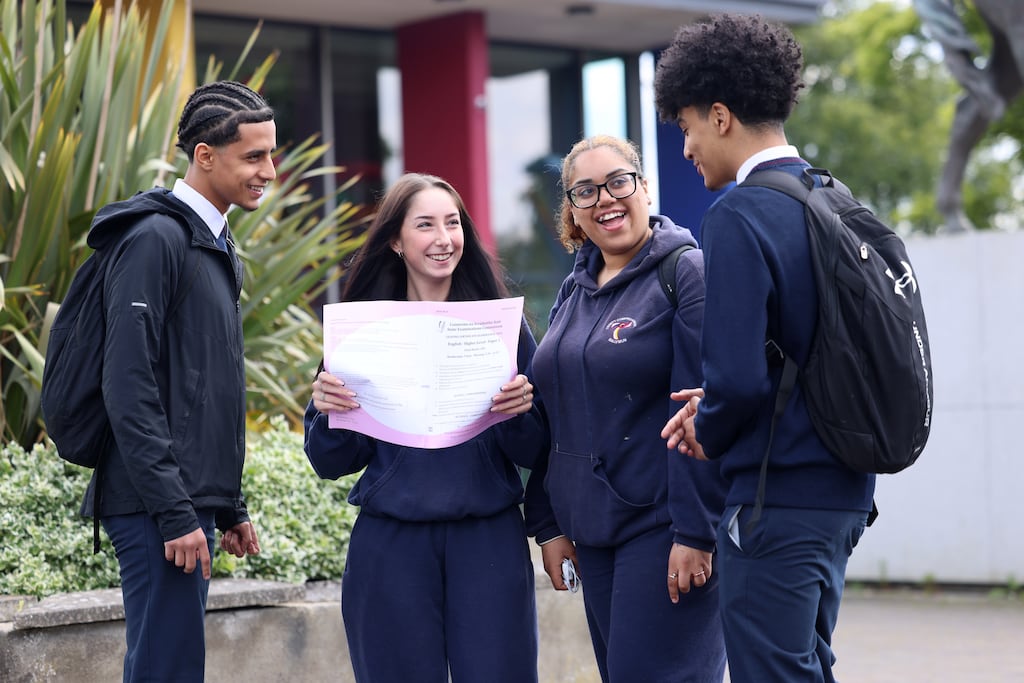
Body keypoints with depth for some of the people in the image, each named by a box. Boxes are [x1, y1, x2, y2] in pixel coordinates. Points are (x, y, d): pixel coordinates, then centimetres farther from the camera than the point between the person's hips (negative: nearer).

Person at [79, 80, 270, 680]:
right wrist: (175, 513, -20)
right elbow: (128, 390, -18)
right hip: (158, 506, -9)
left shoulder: (218, 248, 18)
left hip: (193, 502, 9)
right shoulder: (156, 238, -11)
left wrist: (229, 506, 20)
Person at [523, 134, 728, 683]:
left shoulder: (687, 272, -8)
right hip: (594, 530, 7)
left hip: (664, 528, -7)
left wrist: (695, 531, -19)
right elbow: (554, 416, 19)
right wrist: (549, 525, 13)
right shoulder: (574, 291, 15)